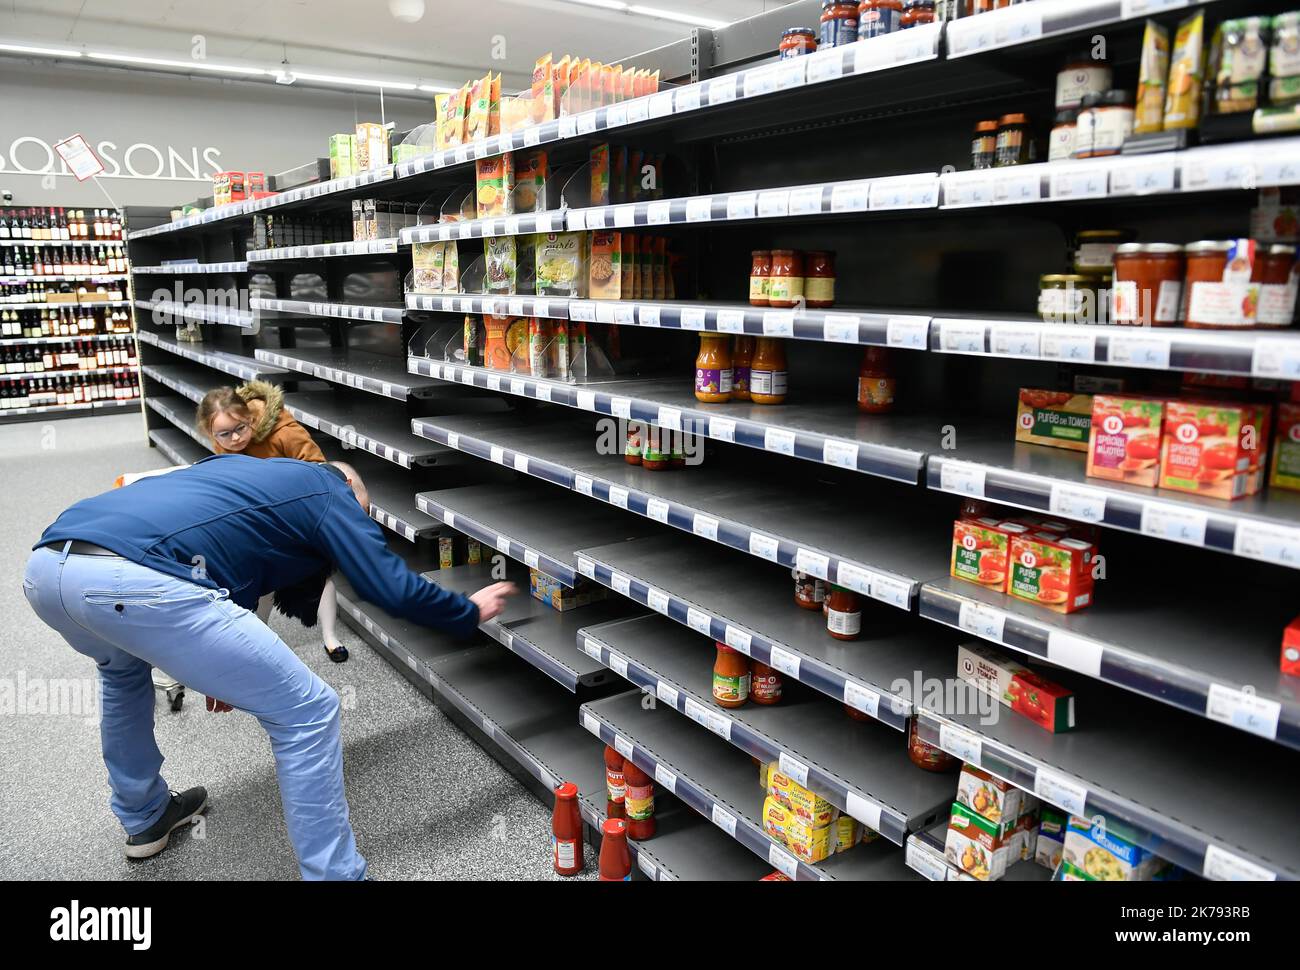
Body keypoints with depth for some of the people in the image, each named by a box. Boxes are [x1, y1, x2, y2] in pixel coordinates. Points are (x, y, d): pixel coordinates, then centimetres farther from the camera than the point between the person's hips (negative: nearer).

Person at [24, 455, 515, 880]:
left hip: (46, 564, 9)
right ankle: (333, 873, 11)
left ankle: (143, 817, 53)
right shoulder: (329, 490, 16)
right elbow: (396, 590, 9)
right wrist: (471, 613, 26)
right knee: (306, 712, 4)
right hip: (132, 580, -9)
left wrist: (221, 663, 50)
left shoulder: (248, 470, 35)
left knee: (123, 667, 42)